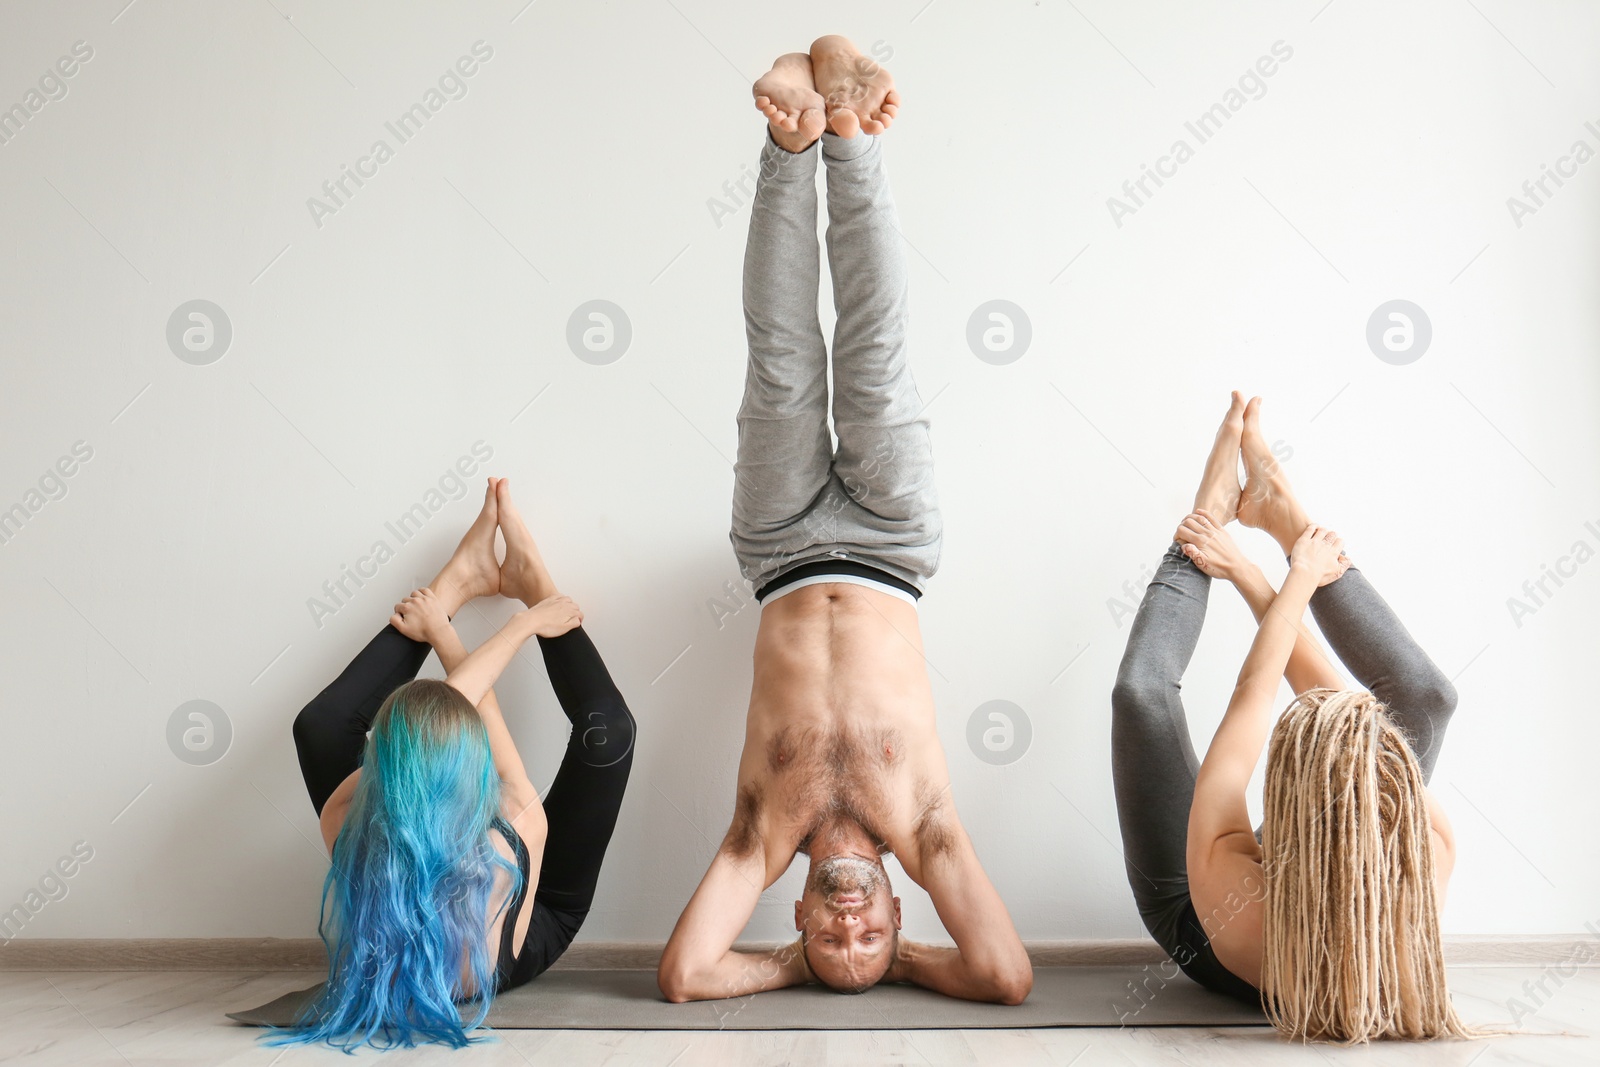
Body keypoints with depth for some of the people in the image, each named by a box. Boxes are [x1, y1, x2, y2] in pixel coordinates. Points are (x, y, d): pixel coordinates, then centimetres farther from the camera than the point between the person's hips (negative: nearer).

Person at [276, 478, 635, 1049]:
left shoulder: (348, 836, -40)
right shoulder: (514, 847, -47)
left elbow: (445, 711, -27)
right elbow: (481, 712, -28)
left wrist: (522, 623, -17)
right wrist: (439, 632, -13)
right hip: (532, 941, -2)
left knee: (321, 724, 1)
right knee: (606, 731, -10)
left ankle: (462, 580, 13)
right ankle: (530, 578, 9)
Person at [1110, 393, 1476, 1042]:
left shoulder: (1224, 879, -49)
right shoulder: (1432, 857, -40)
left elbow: (1253, 692, -34)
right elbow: (1329, 690, -28)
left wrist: (1300, 580, -19)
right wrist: (1247, 575, -18)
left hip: (1188, 924, -2)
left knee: (1142, 690, -15)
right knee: (1425, 696, -5)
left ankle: (1216, 503, 8)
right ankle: (1275, 509, 7)